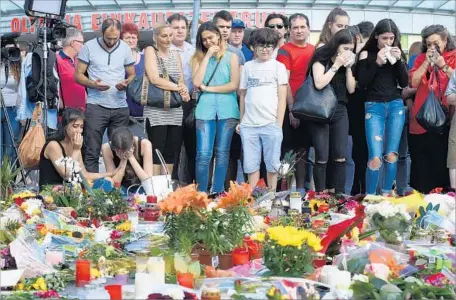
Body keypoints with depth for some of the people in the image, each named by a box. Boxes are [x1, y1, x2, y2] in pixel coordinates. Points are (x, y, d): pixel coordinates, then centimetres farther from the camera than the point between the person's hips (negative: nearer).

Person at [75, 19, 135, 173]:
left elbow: (132, 75, 15)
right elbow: (78, 75, 2)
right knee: (92, 153, -4)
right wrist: (93, 84, -17)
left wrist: (126, 83, -8)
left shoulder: (125, 48, 8)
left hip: (120, 107, 3)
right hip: (96, 106, -3)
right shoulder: (89, 47, 0)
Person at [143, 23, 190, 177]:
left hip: (175, 111, 6)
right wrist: (178, 88, -12)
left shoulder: (175, 55, 16)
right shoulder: (150, 51, -1)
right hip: (156, 111, -6)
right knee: (157, 153, -9)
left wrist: (184, 91, -9)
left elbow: (182, 81, 14)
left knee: (171, 154, 5)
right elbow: (154, 79, -13)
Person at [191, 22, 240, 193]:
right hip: (205, 109, 1)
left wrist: (208, 88, -4)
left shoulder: (231, 57, 7)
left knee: (222, 153, 5)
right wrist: (207, 56, -3)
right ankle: (201, 193, 1)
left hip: (227, 110, 0)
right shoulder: (199, 58, 11)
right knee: (203, 154, -6)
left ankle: (218, 193, 9)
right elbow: (196, 83, -6)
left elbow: (234, 85, -4)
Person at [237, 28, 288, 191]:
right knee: (251, 165, 5)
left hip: (271, 124, -2)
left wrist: (279, 124, -6)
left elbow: (282, 98, 1)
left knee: (272, 164, 1)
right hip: (249, 124, 2)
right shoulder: (248, 66, 13)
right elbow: (243, 95, 14)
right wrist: (241, 121, 9)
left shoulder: (278, 67, 5)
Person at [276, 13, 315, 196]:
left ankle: (301, 187, 20)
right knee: (289, 149, -2)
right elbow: (284, 83, -11)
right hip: (292, 108, -6)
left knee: (303, 148, 12)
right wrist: (291, 109, -15)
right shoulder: (285, 51, -6)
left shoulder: (315, 51, 11)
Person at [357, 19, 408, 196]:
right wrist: (377, 62, -15)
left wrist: (399, 60, -9)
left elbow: (404, 83, 4)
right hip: (374, 107, -3)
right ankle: (370, 197, -3)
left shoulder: (397, 54, 10)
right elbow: (362, 83, -6)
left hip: (396, 105, 3)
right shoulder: (367, 54, 1)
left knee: (391, 155, 1)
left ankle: (387, 194, 12)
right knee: (375, 157, -13)